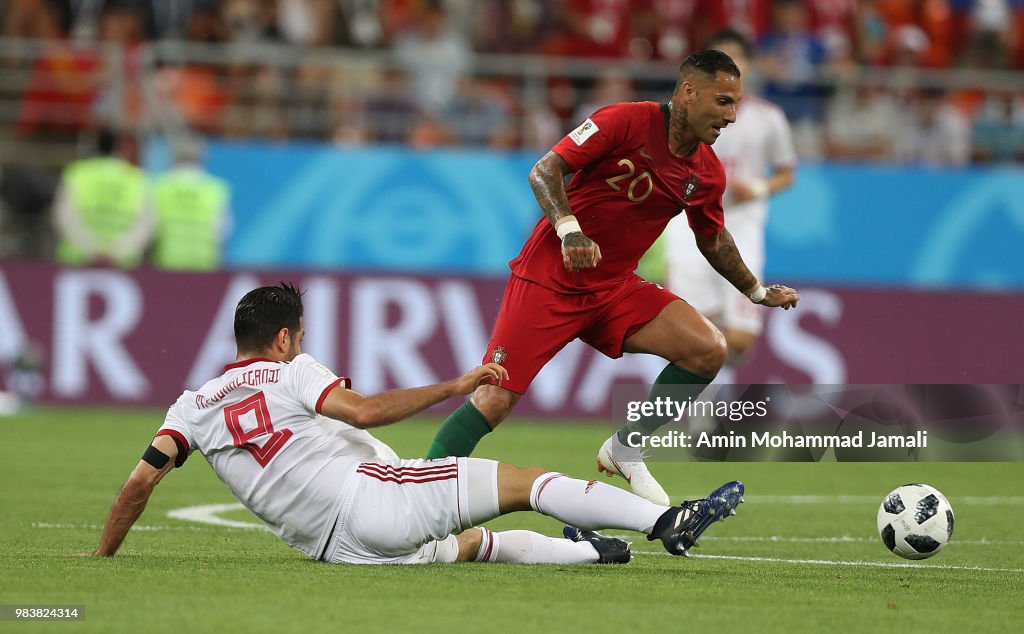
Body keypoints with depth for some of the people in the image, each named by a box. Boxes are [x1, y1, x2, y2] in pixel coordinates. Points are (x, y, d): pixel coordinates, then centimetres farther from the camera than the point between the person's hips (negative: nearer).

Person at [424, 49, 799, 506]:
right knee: (493, 402, -16)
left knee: (708, 350, -11)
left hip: (615, 289, 6)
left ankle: (626, 448, 5)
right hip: (548, 279, -6)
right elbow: (544, 172, -18)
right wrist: (568, 228, -32)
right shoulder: (626, 122, -15)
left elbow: (713, 240, 23)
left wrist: (757, 292, 24)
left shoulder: (708, 173, 4)